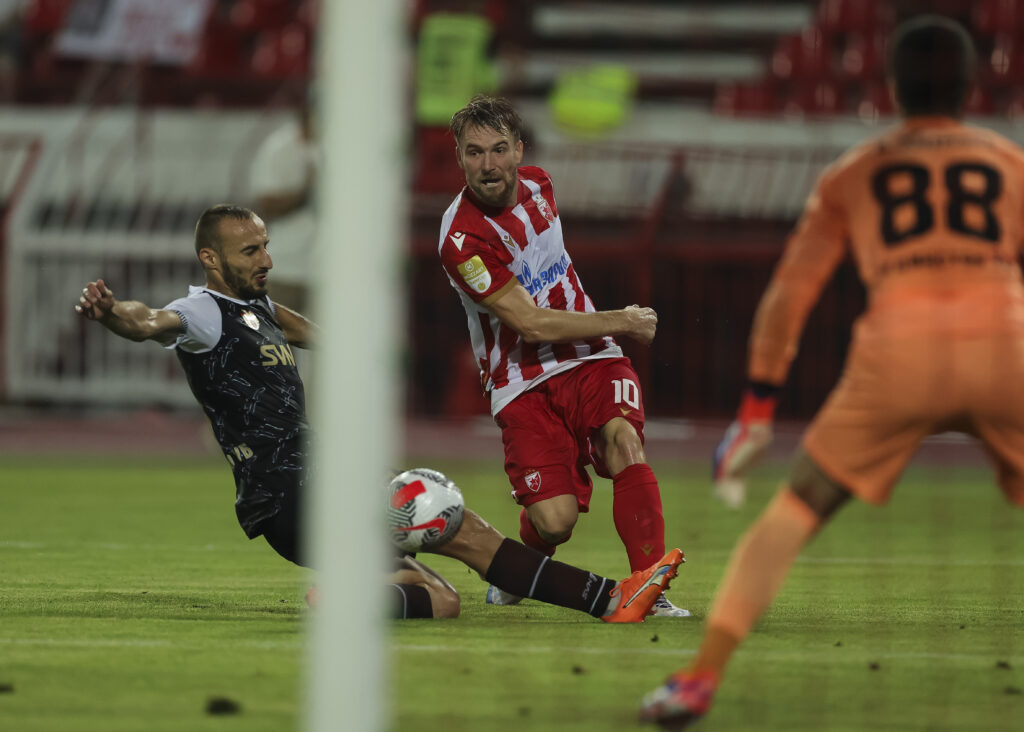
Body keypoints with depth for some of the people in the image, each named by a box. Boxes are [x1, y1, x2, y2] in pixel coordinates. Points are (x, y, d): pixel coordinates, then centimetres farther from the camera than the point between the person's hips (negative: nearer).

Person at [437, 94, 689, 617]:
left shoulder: (537, 184, 4)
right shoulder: (462, 239, -19)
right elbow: (531, 324, -18)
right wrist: (622, 322, -10)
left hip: (589, 359, 5)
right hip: (522, 382, -5)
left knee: (622, 441, -27)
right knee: (554, 521, -17)